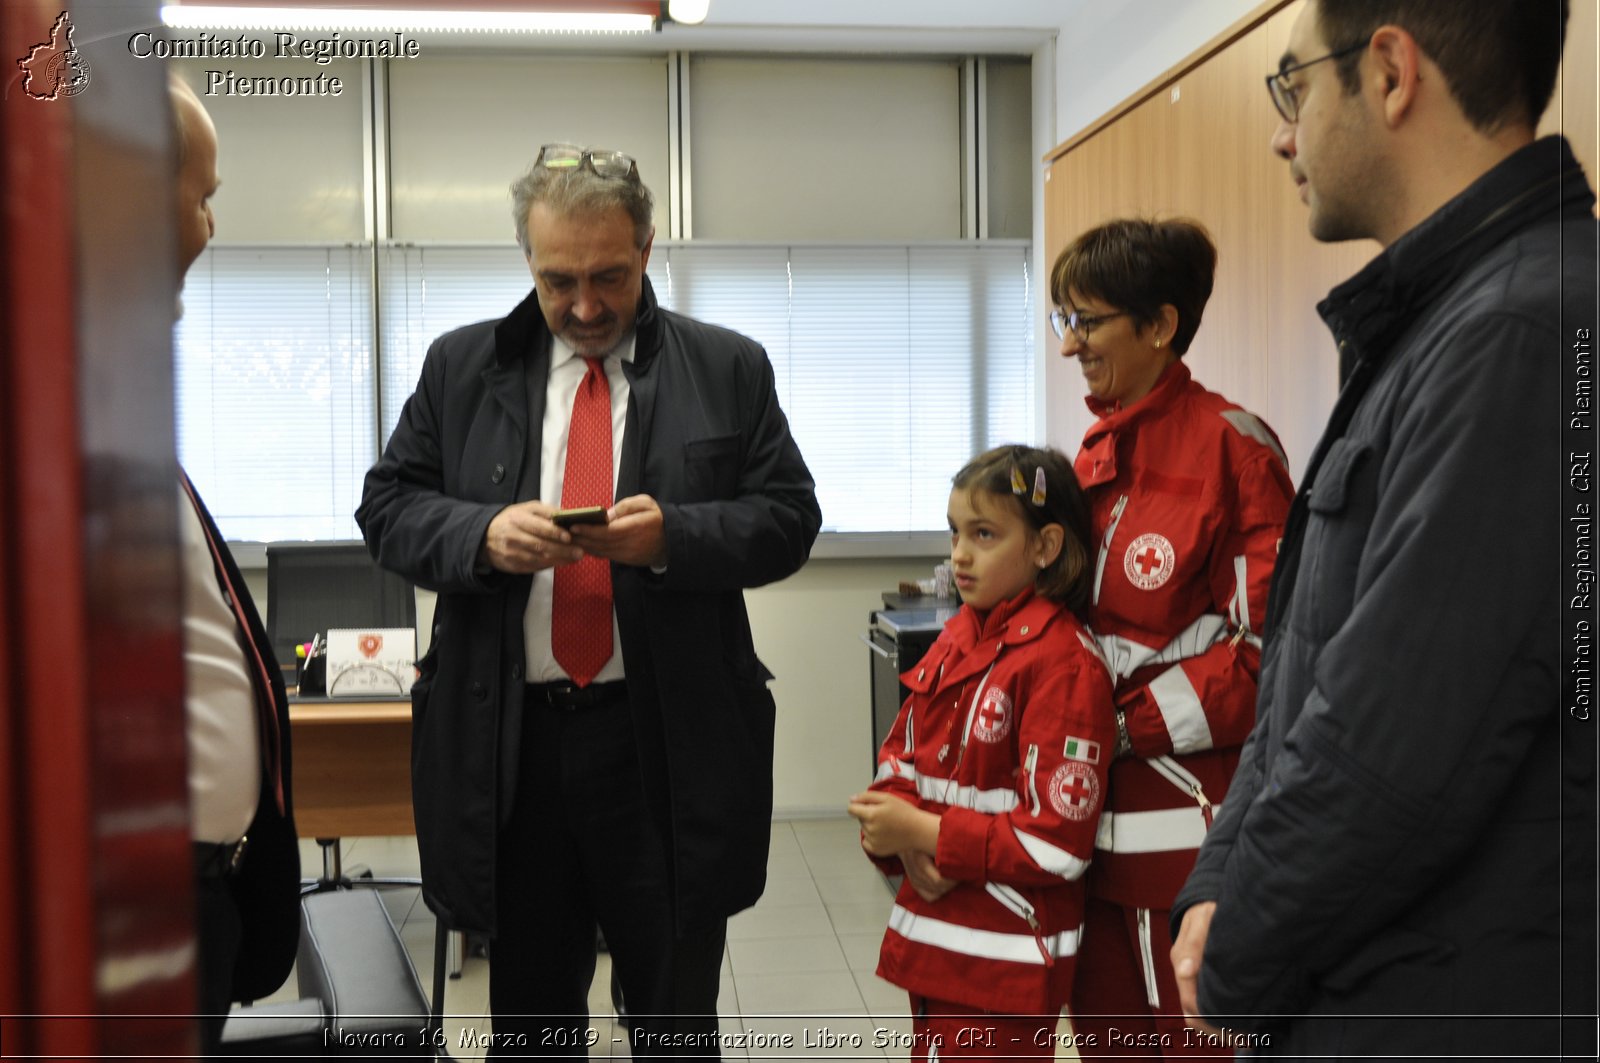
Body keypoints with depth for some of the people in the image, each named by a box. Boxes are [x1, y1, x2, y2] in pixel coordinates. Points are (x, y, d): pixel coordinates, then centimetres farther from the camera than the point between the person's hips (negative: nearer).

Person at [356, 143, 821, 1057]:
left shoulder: (729, 369, 3)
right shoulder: (461, 366, 7)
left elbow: (789, 519, 0)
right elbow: (388, 507, 6)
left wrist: (673, 535, -18)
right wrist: (483, 533, -15)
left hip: (672, 743, -1)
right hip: (507, 740, 2)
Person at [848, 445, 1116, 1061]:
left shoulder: (1064, 663, -18)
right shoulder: (957, 639, 7)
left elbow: (1058, 841, -21)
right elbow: (900, 756, 9)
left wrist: (929, 834, -19)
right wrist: (900, 835, -11)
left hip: (1007, 960, -7)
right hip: (930, 931, 8)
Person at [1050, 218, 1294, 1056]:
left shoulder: (1230, 443, -11)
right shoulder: (1096, 458, 12)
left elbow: (1269, 646, -15)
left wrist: (1131, 727, -14)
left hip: (1191, 818, -7)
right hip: (1100, 812, 7)